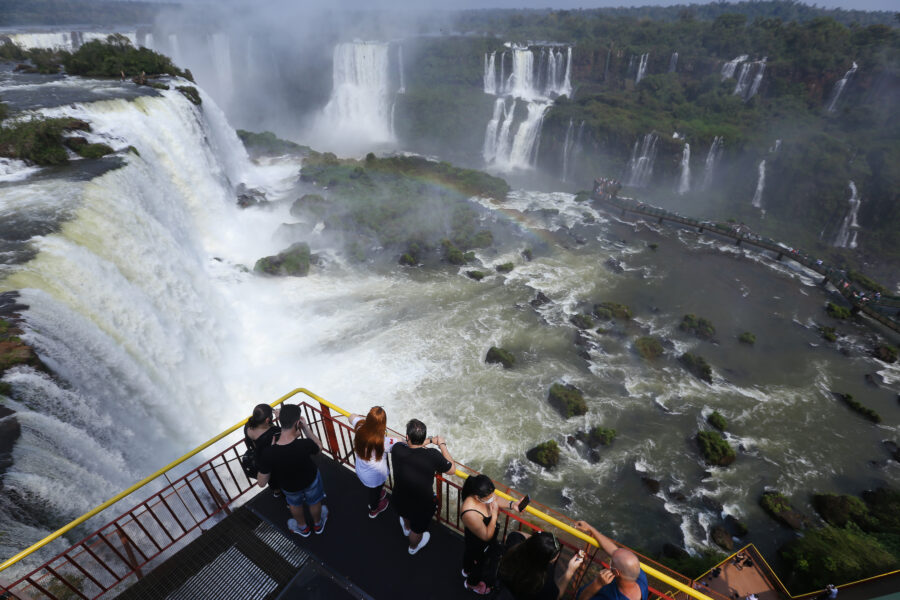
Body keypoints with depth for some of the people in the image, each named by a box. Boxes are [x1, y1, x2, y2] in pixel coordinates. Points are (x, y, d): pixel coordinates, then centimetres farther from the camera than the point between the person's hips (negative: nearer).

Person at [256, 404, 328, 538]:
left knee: (295, 504, 36)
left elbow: (261, 483, -21)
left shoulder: (267, 453, -39)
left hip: (290, 488, 1)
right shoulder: (305, 445, -41)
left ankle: (302, 528, 63)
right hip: (311, 480, -1)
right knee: (314, 503, 33)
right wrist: (305, 428, -20)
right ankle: (318, 524, 62)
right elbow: (319, 446, -14)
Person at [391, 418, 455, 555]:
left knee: (405, 516, 40)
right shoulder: (433, 456, -34)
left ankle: (406, 529, 72)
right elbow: (451, 469, -14)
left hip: (399, 501, 2)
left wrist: (430, 440, -1)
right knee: (417, 530, 33)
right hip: (422, 507, -2)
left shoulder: (397, 449, -28)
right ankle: (413, 547, 63)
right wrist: (442, 445, -7)